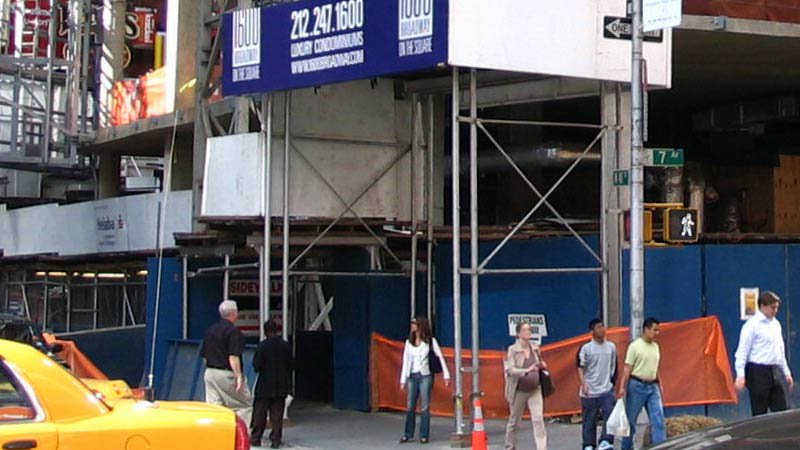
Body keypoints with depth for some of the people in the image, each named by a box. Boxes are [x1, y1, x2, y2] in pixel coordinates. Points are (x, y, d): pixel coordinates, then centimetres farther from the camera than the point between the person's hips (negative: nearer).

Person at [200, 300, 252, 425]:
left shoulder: (210, 330, 11)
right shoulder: (233, 331, -12)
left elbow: (204, 355, 16)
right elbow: (233, 357, -19)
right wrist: (239, 376, -18)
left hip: (210, 372, 7)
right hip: (227, 374, -7)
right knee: (243, 405, 3)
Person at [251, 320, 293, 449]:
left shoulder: (263, 345, -13)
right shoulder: (286, 345, -1)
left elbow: (257, 365, -14)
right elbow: (290, 366, 4)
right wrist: (289, 384, 13)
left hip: (265, 386, -3)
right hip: (281, 387, 3)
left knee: (260, 413, 8)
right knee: (277, 414, 6)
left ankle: (256, 438, 13)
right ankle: (276, 439, 4)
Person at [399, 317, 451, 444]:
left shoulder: (430, 341, 0)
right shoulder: (409, 342, 9)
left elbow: (440, 357, 0)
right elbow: (406, 361, 8)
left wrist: (446, 375, -5)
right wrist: (403, 380, 3)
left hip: (425, 376, -3)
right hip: (412, 376, 3)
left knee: (425, 407, -2)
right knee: (410, 406, 3)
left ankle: (424, 435, 3)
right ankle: (407, 434, 10)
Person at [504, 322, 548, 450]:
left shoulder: (535, 348, 4)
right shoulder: (512, 350, -10)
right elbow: (510, 370, -20)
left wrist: (542, 365, -2)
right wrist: (526, 370, -35)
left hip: (535, 390, 3)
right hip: (518, 391, -3)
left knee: (538, 419, -11)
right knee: (514, 422, 11)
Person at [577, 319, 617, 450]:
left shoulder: (611, 347, 7)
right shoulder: (585, 348, -5)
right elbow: (580, 368, -6)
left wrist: (613, 382, 18)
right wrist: (584, 384, -17)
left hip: (607, 390, 3)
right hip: (590, 391, -3)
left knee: (610, 416, -13)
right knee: (589, 420, 4)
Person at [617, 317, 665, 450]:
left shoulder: (655, 346, 12)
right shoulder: (635, 346, -9)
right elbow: (627, 368, -11)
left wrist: (659, 385, 19)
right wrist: (622, 387, -18)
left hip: (652, 386, 6)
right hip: (637, 385, -6)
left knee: (658, 418, -4)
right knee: (631, 419, 4)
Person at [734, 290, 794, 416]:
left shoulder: (776, 324, 14)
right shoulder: (752, 324, -10)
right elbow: (742, 351, -13)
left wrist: (786, 373, 20)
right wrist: (740, 375, -20)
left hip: (774, 371, 8)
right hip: (758, 372, -7)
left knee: (781, 409, 6)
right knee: (759, 412, -2)